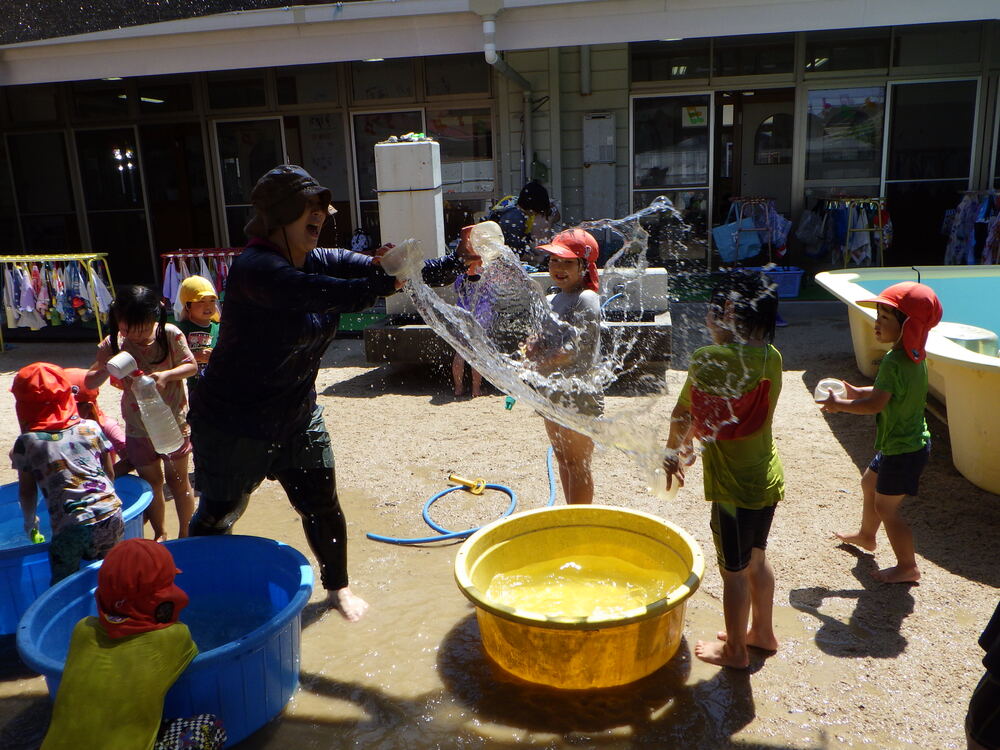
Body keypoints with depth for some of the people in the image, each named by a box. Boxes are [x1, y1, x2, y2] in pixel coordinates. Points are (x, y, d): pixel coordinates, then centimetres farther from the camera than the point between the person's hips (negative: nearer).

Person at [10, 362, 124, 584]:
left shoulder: (26, 442, 0)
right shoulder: (91, 428, 7)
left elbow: (27, 491, 9)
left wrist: (29, 520, 28)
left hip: (71, 528, -3)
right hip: (111, 517, 3)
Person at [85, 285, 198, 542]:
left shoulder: (170, 334, -14)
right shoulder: (113, 344, -10)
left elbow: (191, 365, -7)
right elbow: (89, 382, -6)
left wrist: (166, 375, -26)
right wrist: (106, 368, -28)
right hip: (138, 427, 2)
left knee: (177, 479, 11)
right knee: (151, 481, 15)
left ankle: (185, 533, 28)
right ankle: (159, 533, 35)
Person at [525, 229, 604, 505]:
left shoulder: (586, 299, -15)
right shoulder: (552, 300, 11)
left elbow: (570, 352, -22)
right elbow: (545, 342, 15)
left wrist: (538, 362, -10)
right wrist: (534, 346, -8)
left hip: (579, 396, -9)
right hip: (553, 394, 9)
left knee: (577, 464, 2)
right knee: (562, 460, 19)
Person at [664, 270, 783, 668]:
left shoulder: (709, 360, -23)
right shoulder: (772, 358, -3)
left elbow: (683, 414, -10)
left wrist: (673, 452, 8)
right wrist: (692, 442, 13)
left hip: (734, 486, -7)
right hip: (767, 479, 7)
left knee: (734, 571, 11)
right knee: (756, 559, 25)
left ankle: (735, 649, 30)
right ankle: (762, 632, 44)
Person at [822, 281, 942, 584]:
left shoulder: (893, 361, -28)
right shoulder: (915, 356, 3)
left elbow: (876, 404, -30)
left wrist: (839, 405, -17)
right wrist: (860, 391, 12)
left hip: (902, 450, -10)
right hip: (912, 442, 10)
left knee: (886, 507, 1)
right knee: (869, 483, 27)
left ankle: (908, 566, 15)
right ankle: (866, 535, 48)